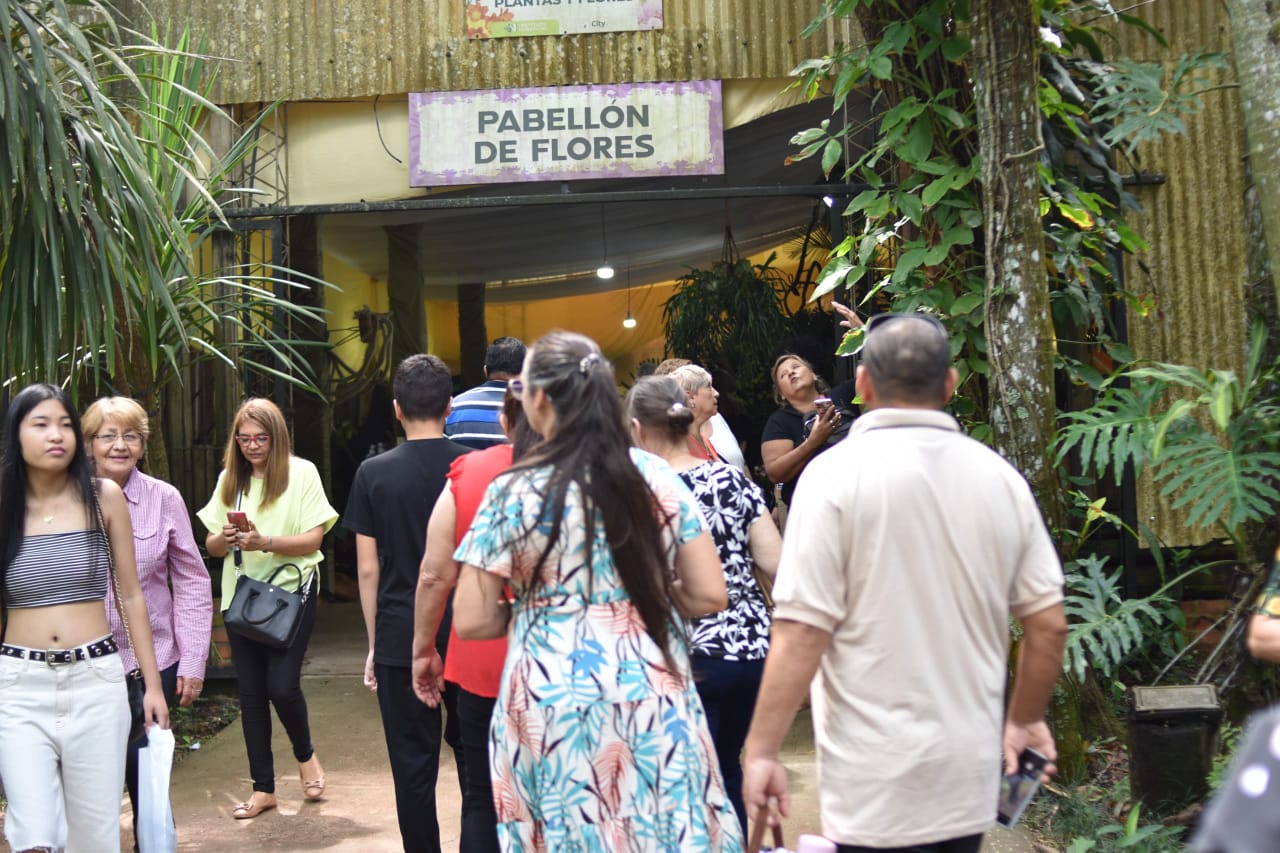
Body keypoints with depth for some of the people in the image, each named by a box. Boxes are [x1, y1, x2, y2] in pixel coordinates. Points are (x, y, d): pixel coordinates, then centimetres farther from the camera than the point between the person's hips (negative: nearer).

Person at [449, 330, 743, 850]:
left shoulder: (513, 493, -7)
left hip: (556, 709, -2)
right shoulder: (656, 478, 0)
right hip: (654, 701, 3)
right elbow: (709, 596, 1)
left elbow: (472, 622, -6)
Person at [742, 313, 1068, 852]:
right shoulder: (1001, 478, 2)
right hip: (970, 774, 5)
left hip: (878, 784, -4)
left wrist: (762, 749, -8)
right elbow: (1049, 624, 5)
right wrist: (1026, 720, 20)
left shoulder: (836, 473, -11)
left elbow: (802, 632, -16)